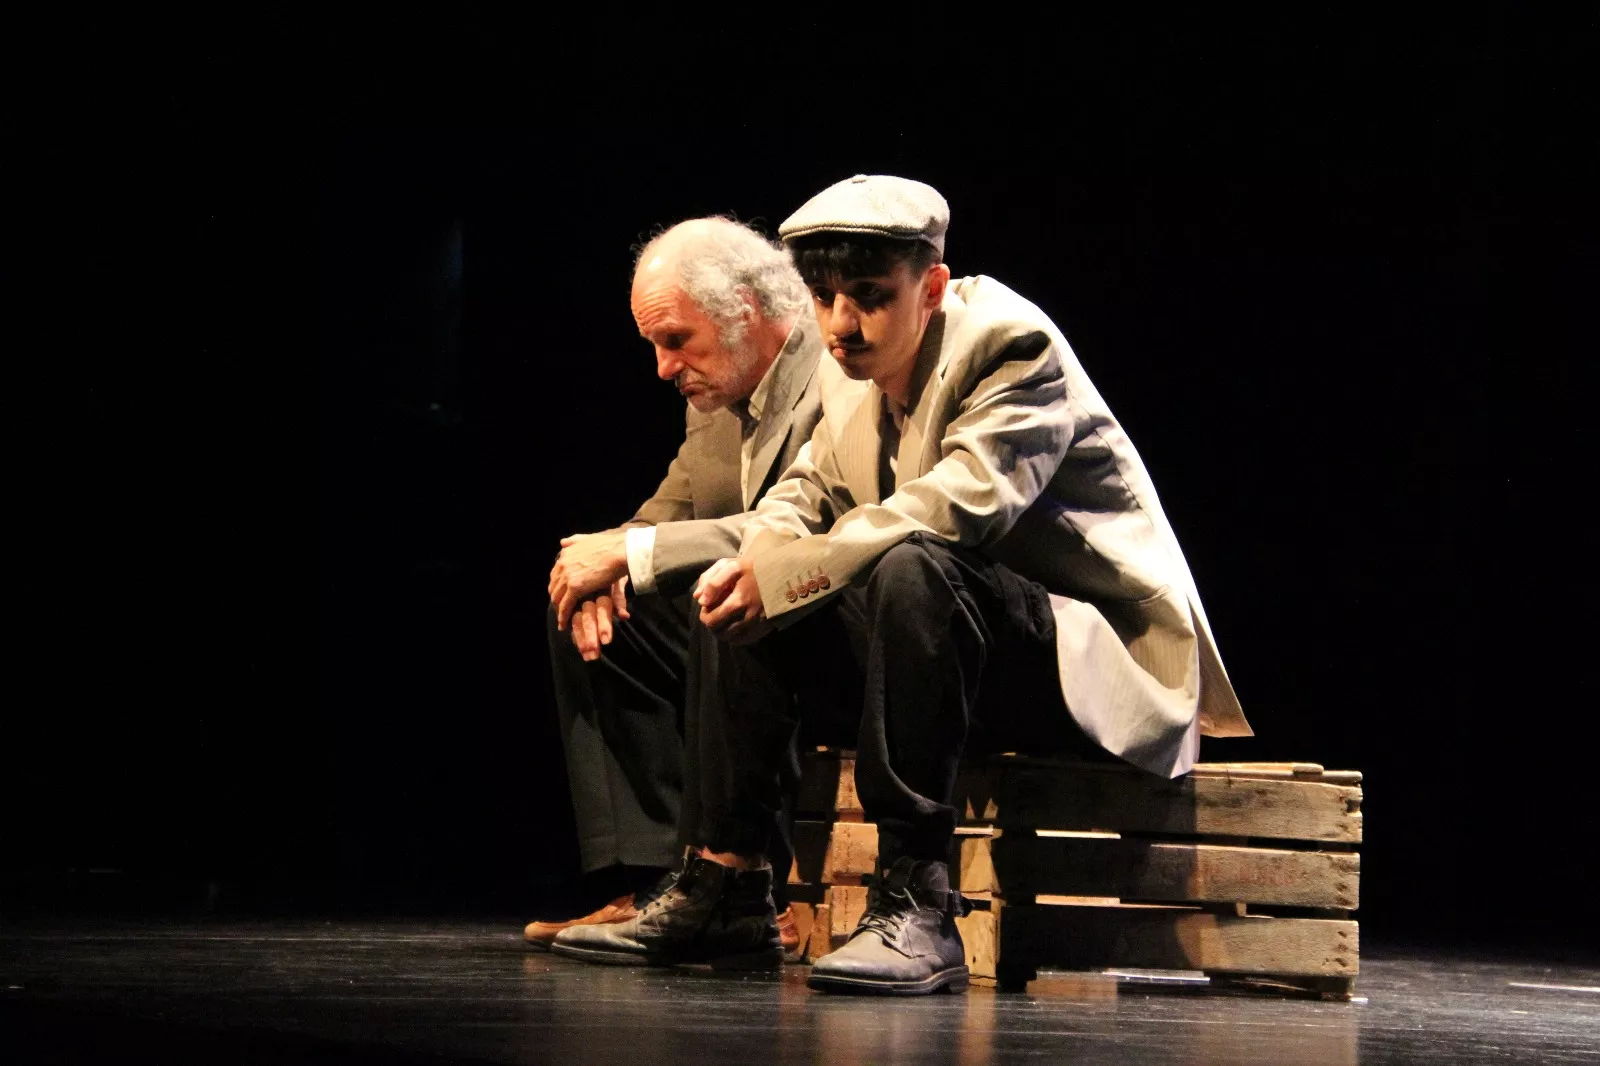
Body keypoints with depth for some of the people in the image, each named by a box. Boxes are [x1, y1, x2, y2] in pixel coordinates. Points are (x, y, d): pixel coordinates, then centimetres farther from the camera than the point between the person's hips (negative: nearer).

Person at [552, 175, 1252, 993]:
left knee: (911, 569, -35)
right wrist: (749, 567, -11)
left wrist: (782, 575, -29)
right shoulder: (852, 369, 8)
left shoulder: (1014, 344, -16)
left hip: (1097, 663, -9)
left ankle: (917, 907, -38)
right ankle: (722, 889, 4)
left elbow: (959, 504, -29)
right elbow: (809, 490, 14)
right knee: (747, 609, 5)